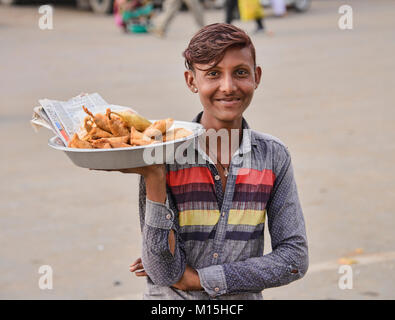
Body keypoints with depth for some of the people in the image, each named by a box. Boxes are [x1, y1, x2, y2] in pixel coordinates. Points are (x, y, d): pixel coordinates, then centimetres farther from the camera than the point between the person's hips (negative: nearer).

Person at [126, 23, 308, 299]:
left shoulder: (273, 156, -1)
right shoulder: (164, 154, -6)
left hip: (245, 298, 1)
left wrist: (196, 278, -7)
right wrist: (154, 178, -18)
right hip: (172, 299, -1)